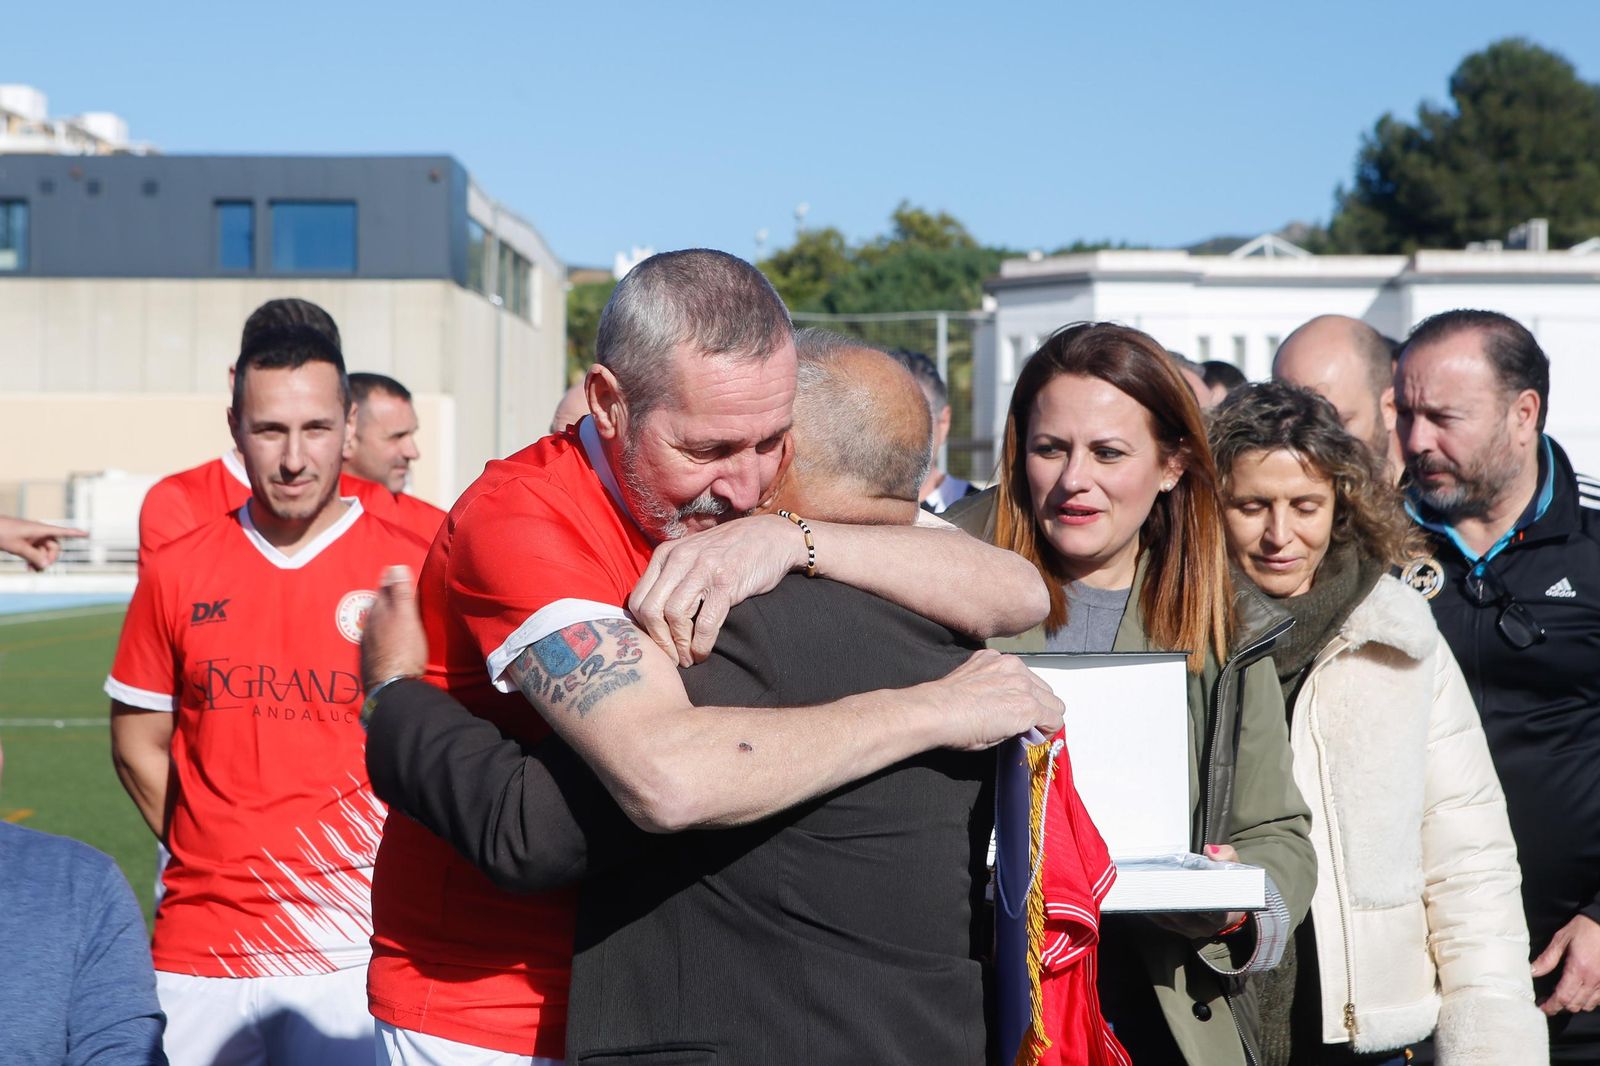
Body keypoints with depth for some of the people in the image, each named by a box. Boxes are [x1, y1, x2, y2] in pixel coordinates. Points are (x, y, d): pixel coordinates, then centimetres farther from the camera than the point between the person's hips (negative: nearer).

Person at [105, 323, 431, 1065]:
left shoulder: (411, 571, -4)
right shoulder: (177, 573, 5)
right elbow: (137, 746, 13)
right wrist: (218, 863, 6)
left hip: (349, 952, -2)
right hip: (196, 951, 3)